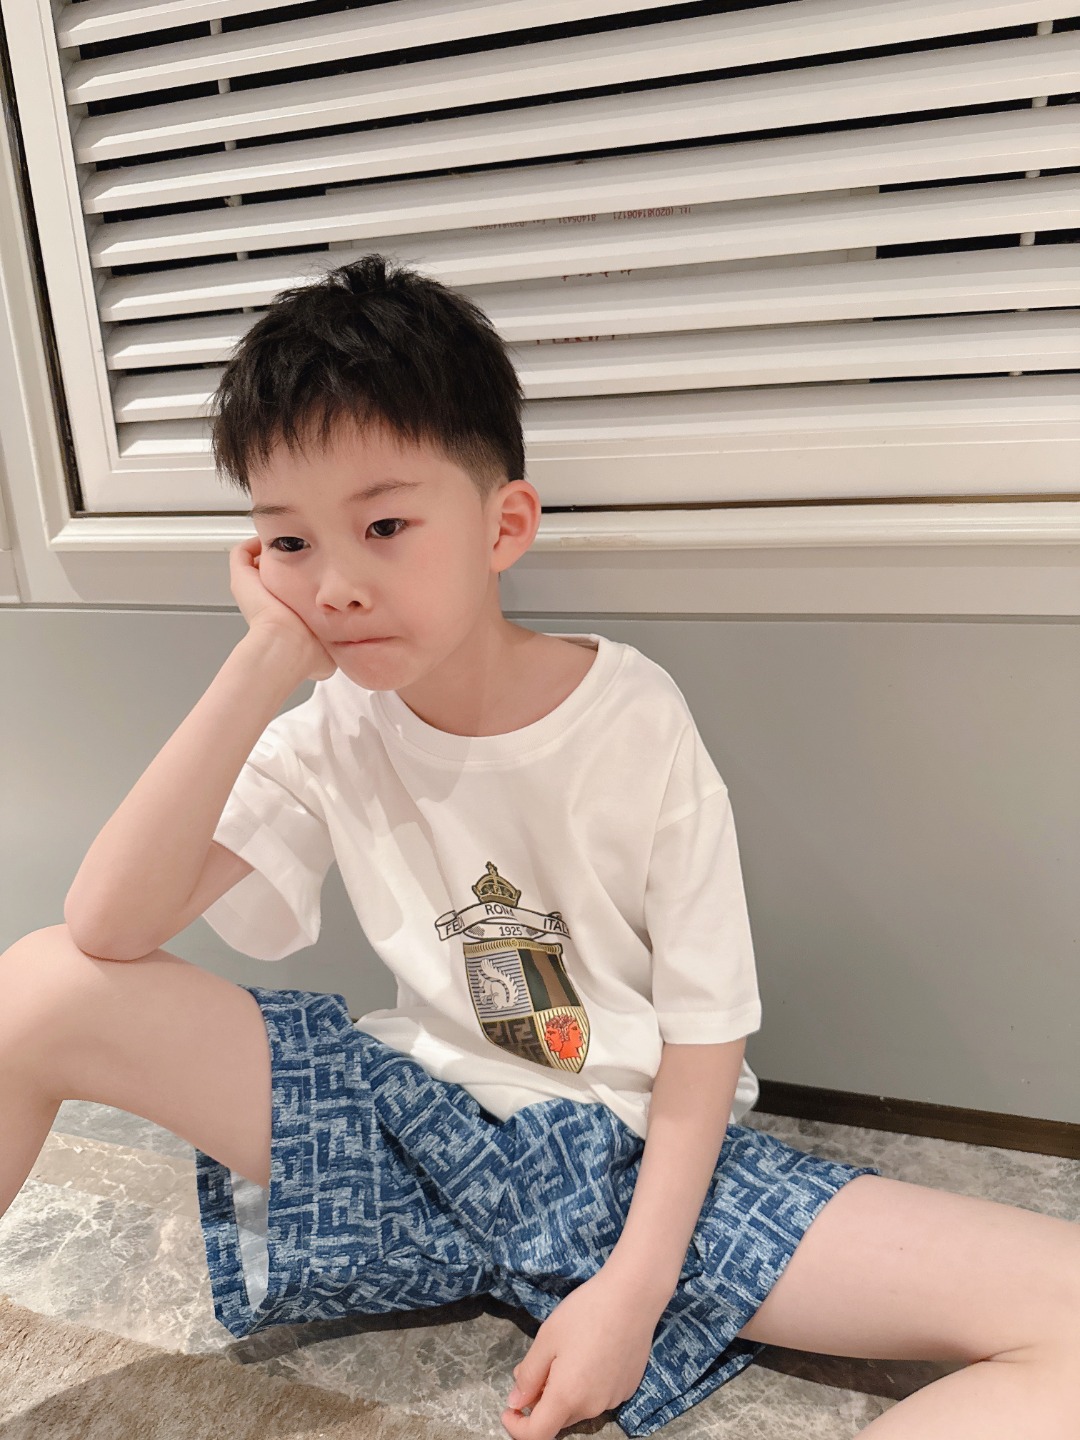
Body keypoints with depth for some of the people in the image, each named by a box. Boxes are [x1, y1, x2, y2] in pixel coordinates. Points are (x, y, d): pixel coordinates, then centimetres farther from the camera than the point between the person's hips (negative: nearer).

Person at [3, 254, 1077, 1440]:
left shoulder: (635, 722, -14)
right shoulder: (331, 732, -6)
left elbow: (707, 1032, -8)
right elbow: (106, 928, -19)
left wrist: (633, 1290, -13)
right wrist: (265, 661, -22)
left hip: (636, 1155, 0)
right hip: (413, 1127, 2)